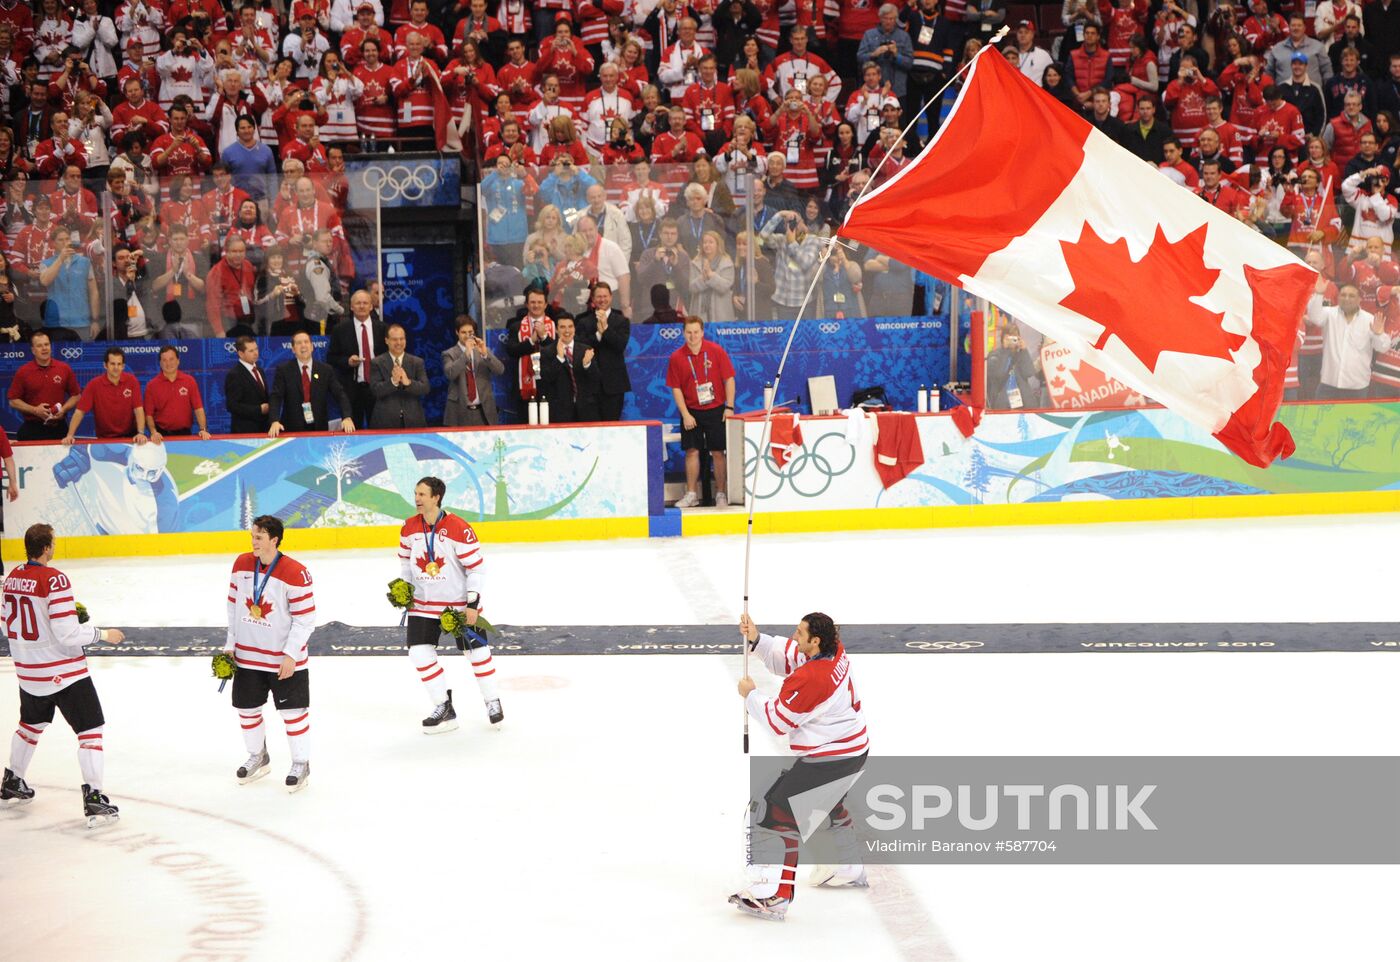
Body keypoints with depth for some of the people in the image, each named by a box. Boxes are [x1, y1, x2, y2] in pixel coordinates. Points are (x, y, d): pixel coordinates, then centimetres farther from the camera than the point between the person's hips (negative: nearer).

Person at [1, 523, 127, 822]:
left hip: (28, 671, 8)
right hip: (63, 672, -7)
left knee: (32, 723, 29)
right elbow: (67, 634, -23)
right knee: (90, 730, -2)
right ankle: (93, 799, -10)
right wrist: (103, 634, -10)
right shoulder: (54, 580, -21)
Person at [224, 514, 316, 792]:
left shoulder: (296, 573, -19)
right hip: (247, 655, 5)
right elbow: (234, 605, 9)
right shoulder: (242, 564, -2)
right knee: (247, 709, 14)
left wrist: (290, 655, -18)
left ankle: (301, 763, 18)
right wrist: (230, 646, 8)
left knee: (293, 711, 2)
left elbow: (305, 620, -15)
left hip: (284, 659, -5)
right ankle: (258, 758, 35)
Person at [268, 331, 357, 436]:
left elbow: (340, 394, -2)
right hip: (293, 429, -2)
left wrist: (347, 417, -19)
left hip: (319, 428, 2)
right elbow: (275, 397, -8)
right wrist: (275, 421, -26)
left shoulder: (326, 370, 5)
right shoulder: (283, 370, 0)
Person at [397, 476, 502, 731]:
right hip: (423, 603, 4)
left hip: (459, 603, -4)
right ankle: (444, 709, 5)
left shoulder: (459, 529, -19)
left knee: (477, 651, 6)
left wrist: (473, 603, -16)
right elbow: (406, 561, 12)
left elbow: (475, 567, -15)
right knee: (419, 653, -6)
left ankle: (492, 702, 28)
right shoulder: (409, 528, -3)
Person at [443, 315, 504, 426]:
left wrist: (485, 353, -16)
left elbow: (500, 370, -2)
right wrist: (466, 353, -21)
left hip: (484, 411, 2)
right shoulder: (449, 354, 4)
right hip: (460, 411, -2)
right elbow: (450, 374, -15)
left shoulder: (484, 350, 12)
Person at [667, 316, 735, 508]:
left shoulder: (716, 351, -6)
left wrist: (729, 407, -8)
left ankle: (721, 494, 9)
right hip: (691, 412, 1)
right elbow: (676, 388, -1)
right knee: (692, 451, 2)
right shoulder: (677, 357, -4)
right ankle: (691, 494, 10)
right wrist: (685, 414, -7)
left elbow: (729, 379, -3)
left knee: (718, 452, 1)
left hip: (715, 410, -1)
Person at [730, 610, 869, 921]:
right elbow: (785, 658, 10)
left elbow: (777, 722, -14)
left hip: (829, 759, -10)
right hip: (856, 748, 10)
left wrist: (750, 695, 1)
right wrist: (756, 640, -4)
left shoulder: (808, 679, -27)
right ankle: (852, 870, 51)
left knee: (780, 812, -11)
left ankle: (774, 896, -17)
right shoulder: (834, 652, -3)